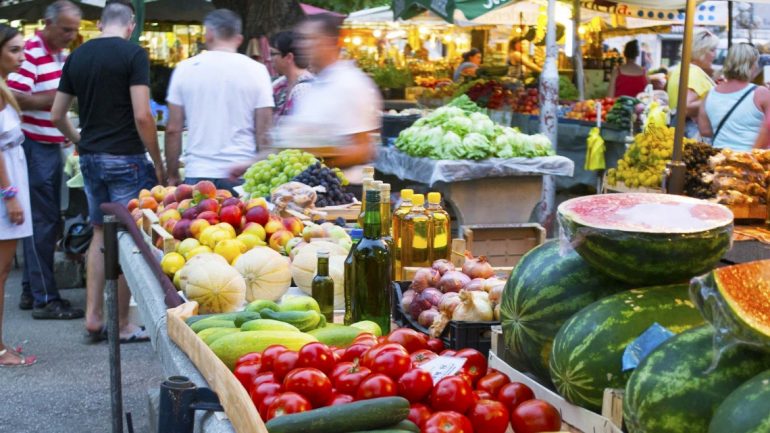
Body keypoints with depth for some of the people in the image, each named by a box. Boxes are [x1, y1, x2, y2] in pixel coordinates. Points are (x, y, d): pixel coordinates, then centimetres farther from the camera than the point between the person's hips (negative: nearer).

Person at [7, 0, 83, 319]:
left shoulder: (62, 55, 14)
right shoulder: (30, 53, -15)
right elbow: (16, 99, -24)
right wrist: (60, 96, -24)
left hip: (53, 146, 9)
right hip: (34, 147, -9)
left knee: (48, 220, 13)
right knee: (42, 221, -6)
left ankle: (31, 291, 22)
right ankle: (44, 299, 0)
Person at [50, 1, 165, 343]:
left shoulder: (77, 56, 9)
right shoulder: (133, 54, -9)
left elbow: (57, 115, 12)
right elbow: (142, 115, -16)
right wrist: (158, 163, -8)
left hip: (90, 158, 6)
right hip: (125, 158, -6)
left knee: (100, 233, 17)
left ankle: (93, 317, 17)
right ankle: (123, 325, 8)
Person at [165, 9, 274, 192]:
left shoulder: (185, 69, 5)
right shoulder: (256, 70, 1)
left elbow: (173, 130, 6)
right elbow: (264, 132, -1)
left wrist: (172, 175, 14)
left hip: (197, 174, 1)